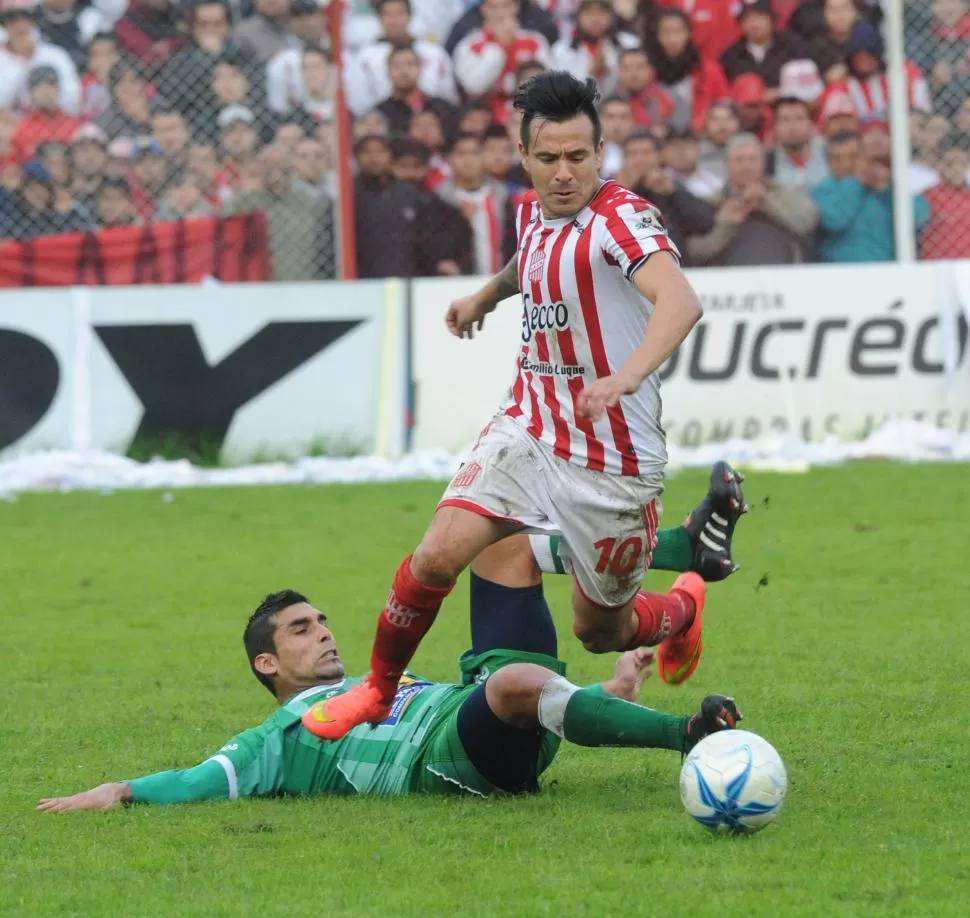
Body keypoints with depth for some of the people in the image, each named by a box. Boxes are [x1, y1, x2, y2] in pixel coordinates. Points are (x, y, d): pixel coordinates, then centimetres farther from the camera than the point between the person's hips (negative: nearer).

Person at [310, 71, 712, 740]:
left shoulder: (621, 218, -20)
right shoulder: (532, 214, 4)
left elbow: (680, 302, -39)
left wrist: (626, 375, -54)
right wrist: (488, 295, 45)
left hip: (614, 462, -5)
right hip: (528, 429, 5)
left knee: (600, 631, 10)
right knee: (438, 557, -17)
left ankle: (683, 608, 45)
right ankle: (377, 693, 4)